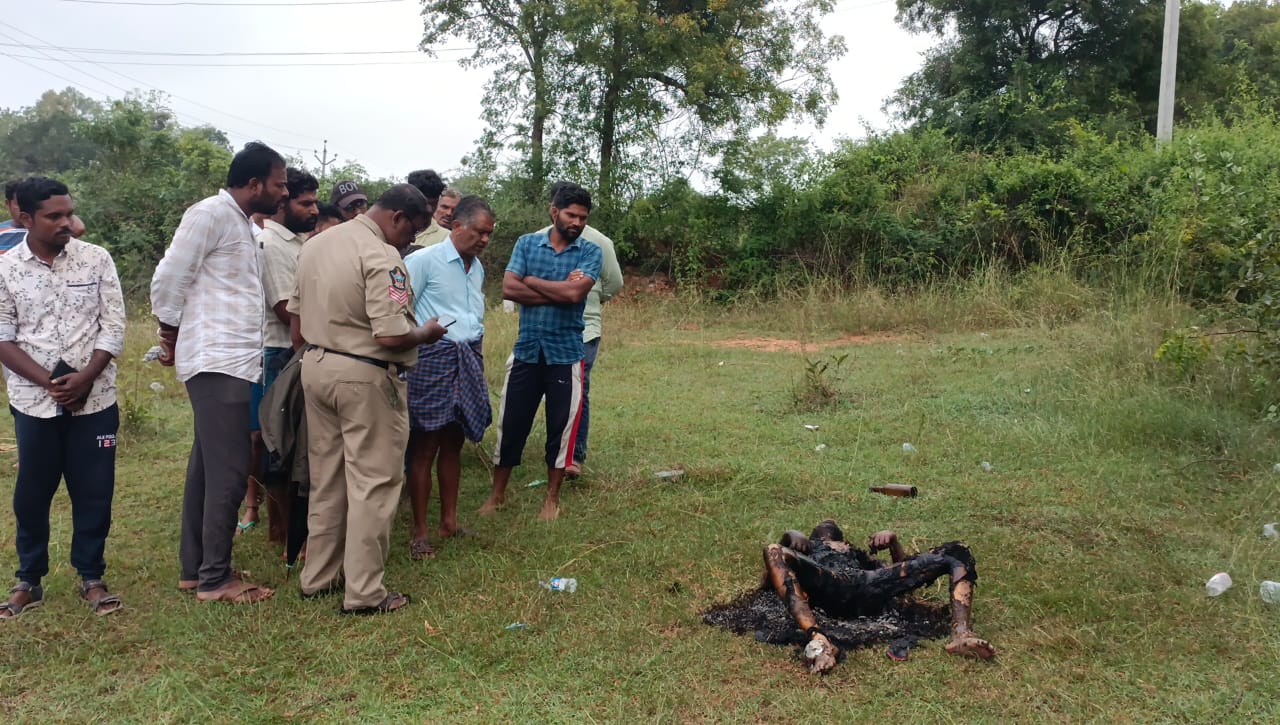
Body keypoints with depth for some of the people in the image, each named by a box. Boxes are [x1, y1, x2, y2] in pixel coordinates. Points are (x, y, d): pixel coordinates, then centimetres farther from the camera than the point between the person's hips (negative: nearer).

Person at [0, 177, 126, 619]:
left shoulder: (96, 259, -2)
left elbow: (114, 327, -3)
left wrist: (84, 379, -14)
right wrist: (50, 383, -14)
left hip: (94, 399, 0)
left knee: (94, 492, 5)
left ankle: (91, 577, 20)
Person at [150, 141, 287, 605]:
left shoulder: (240, 222, 18)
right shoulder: (211, 214, -11)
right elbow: (168, 280, -11)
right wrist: (172, 335, 1)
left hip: (233, 362, 9)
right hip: (219, 363, -9)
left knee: (207, 468, 13)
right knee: (228, 473, -5)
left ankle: (195, 569, 22)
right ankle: (214, 579, 4)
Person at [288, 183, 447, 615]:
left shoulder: (316, 245, 10)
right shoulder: (381, 257, -17)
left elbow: (296, 324, 15)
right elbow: (391, 337, -23)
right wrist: (426, 334, -5)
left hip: (315, 368, 9)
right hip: (364, 378, -8)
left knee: (326, 478, 17)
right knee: (373, 483, 1)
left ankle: (317, 578, 28)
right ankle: (364, 593, 6)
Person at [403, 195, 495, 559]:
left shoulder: (477, 267, 15)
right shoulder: (424, 260, -8)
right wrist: (415, 346, -12)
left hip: (468, 359, 7)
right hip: (433, 356, -6)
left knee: (453, 443, 12)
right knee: (424, 446, -2)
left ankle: (450, 520, 22)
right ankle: (420, 532, 6)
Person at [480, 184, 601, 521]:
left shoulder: (590, 252, -2)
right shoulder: (526, 243, 3)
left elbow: (575, 293, -18)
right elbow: (508, 289, -10)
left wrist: (531, 281, -7)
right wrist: (559, 290, -13)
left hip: (565, 355, -1)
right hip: (526, 352, 1)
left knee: (560, 428, 8)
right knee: (511, 424, 8)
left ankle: (552, 498, 24)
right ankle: (497, 493, 24)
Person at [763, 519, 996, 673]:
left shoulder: (857, 552, 45)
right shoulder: (803, 547, 40)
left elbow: (902, 573, 31)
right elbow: (770, 578, 20)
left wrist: (893, 541, 15)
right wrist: (790, 537, 2)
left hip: (870, 586, 3)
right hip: (828, 587, -3)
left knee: (957, 552, -5)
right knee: (774, 552, -32)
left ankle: (961, 634, -33)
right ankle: (817, 639, -47)